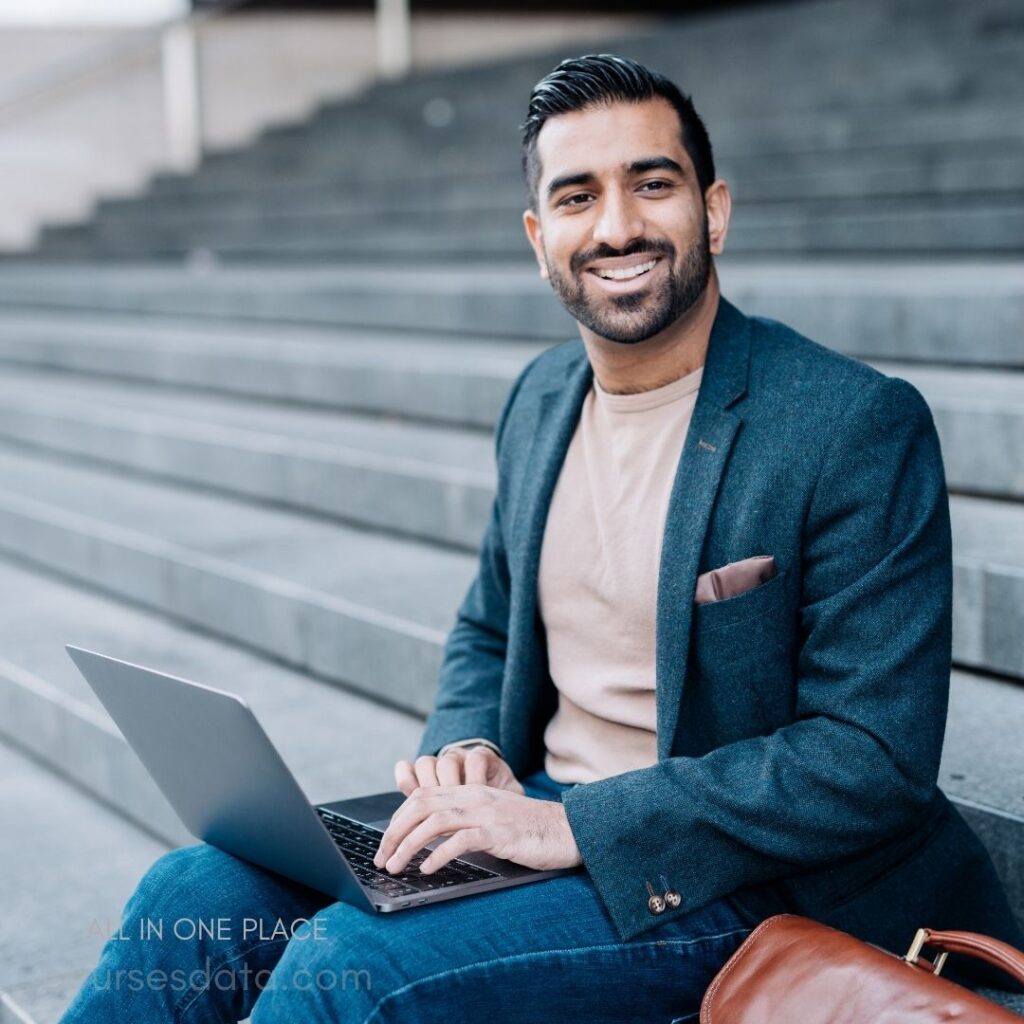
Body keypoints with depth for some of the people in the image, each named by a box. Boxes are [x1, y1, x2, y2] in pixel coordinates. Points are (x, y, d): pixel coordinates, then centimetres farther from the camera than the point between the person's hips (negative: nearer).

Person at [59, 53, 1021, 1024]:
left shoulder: (862, 427, -15)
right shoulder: (540, 398, 7)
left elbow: (877, 758, -19)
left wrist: (575, 827, -22)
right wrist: (467, 747, -3)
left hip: (718, 878, -6)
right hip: (533, 808, 7)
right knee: (190, 895, -8)